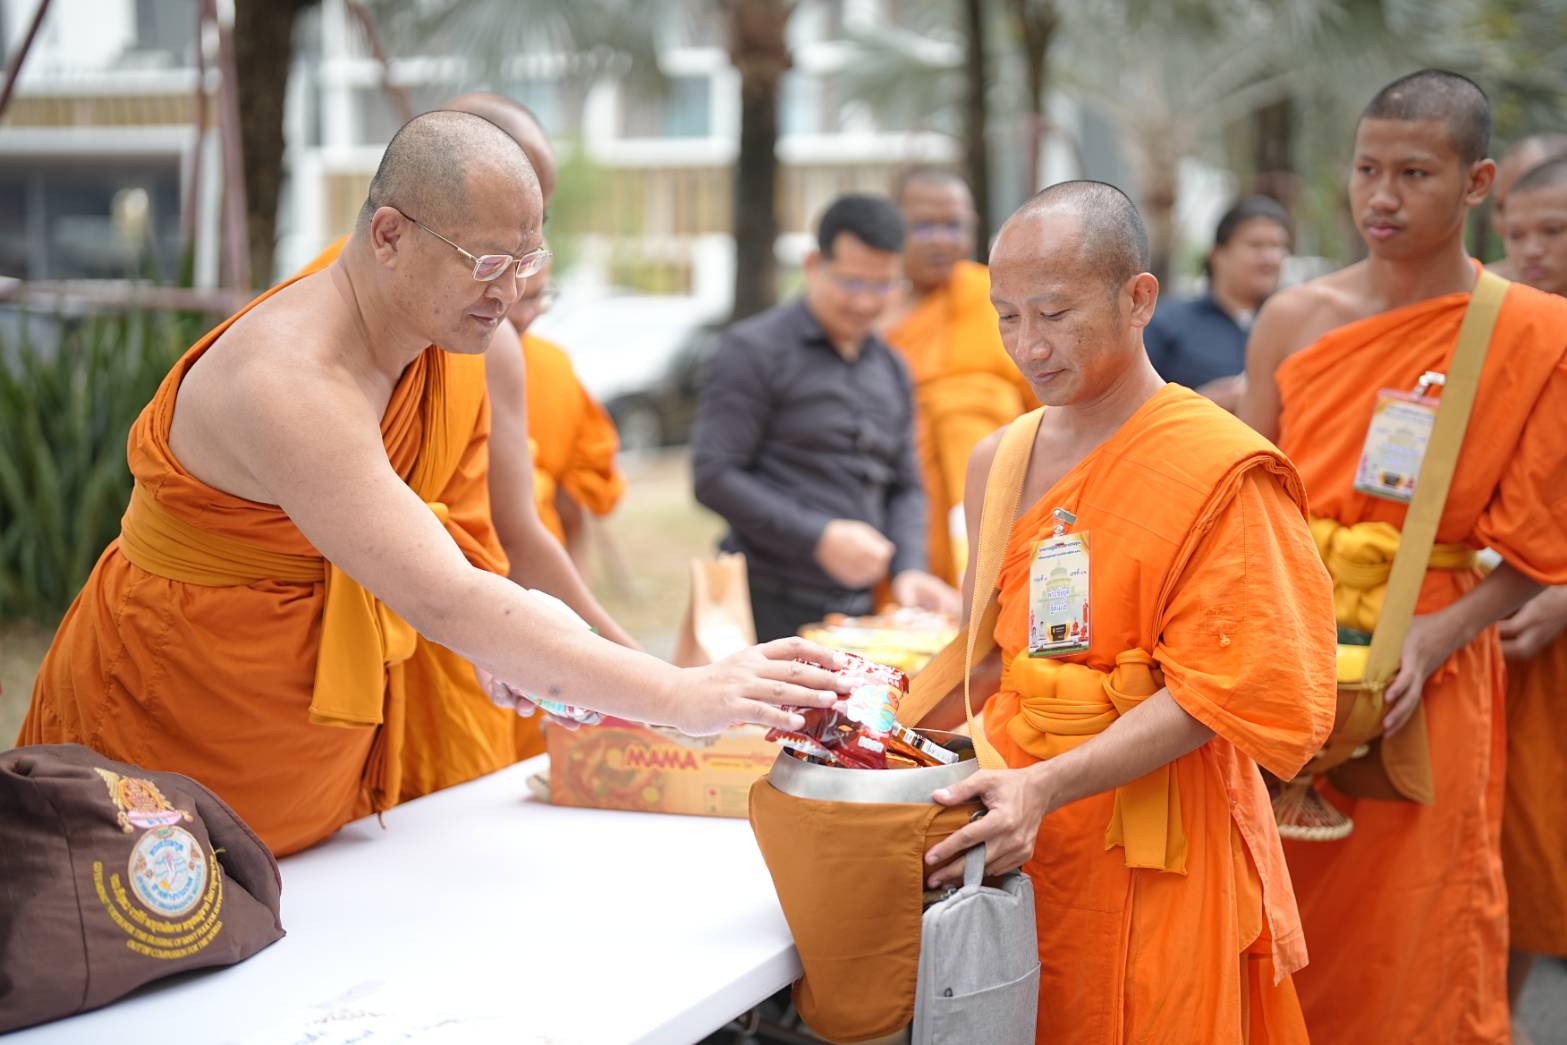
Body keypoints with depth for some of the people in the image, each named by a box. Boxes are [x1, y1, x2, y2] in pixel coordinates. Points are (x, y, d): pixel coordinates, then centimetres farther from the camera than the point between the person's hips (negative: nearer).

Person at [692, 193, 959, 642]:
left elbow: (905, 486, 19)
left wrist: (908, 569, 0)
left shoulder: (891, 368, 16)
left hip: (855, 609, 6)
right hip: (772, 609, -6)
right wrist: (820, 538, -17)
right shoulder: (753, 349, -4)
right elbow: (713, 475, -12)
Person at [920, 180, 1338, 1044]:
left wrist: (1047, 786, -25)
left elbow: (1214, 695, -17)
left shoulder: (1221, 470, -12)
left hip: (1156, 849, -5)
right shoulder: (998, 462, 9)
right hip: (1021, 834, 6)